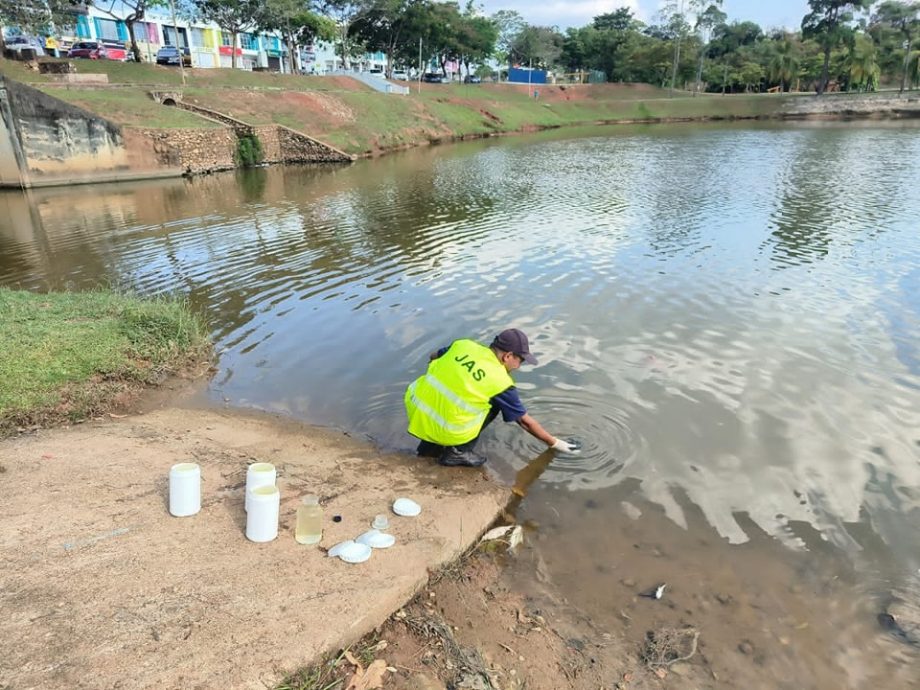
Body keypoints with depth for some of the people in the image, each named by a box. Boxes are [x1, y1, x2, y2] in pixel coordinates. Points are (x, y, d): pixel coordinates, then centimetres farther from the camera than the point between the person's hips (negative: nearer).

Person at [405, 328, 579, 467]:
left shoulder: (463, 344, 4)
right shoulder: (501, 382, -8)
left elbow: (433, 357, 23)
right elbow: (525, 421, 3)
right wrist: (555, 443, 17)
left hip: (415, 411, 5)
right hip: (444, 432, -5)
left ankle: (430, 445, 25)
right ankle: (457, 452, 6)